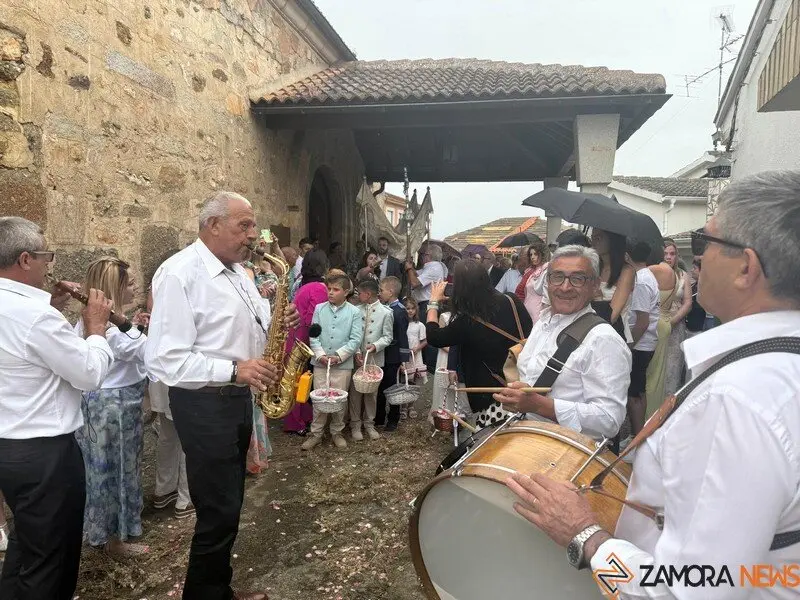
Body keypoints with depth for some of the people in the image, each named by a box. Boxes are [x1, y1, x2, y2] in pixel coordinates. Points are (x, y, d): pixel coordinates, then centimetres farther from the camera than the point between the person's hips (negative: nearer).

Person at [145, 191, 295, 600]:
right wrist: (233, 370, -28)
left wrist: (274, 323, -2)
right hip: (203, 403, -9)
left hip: (238, 398, 9)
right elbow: (163, 360, -22)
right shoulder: (178, 273, -17)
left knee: (228, 506, 19)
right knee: (218, 513, 1)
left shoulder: (237, 272, 10)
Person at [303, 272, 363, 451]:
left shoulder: (354, 312, -3)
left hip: (343, 364, -1)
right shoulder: (319, 309, 3)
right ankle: (316, 433, 18)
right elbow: (313, 335, 1)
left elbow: (355, 339, -7)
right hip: (320, 362, 1)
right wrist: (320, 355, -11)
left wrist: (339, 356, -15)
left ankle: (337, 432, 24)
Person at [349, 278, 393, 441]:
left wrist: (376, 346, -18)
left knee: (372, 392, 9)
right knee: (355, 392, 5)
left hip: (375, 359, -1)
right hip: (357, 358, 1)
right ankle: (355, 424, 17)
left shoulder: (386, 312, -3)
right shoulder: (357, 310, 0)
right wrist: (357, 352, -11)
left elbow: (387, 336, -1)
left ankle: (369, 424, 24)